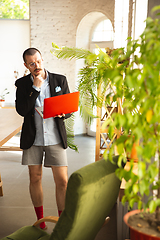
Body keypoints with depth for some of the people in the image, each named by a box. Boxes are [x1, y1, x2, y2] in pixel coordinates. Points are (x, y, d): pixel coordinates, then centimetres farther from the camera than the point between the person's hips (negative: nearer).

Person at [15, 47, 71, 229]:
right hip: (33, 138, 1)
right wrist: (35, 88, -14)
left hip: (55, 137, -1)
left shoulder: (60, 80, 2)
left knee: (62, 181, -3)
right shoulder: (22, 83, 2)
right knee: (35, 178, 10)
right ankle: (40, 220, 29)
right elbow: (21, 110, -11)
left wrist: (61, 114, -17)